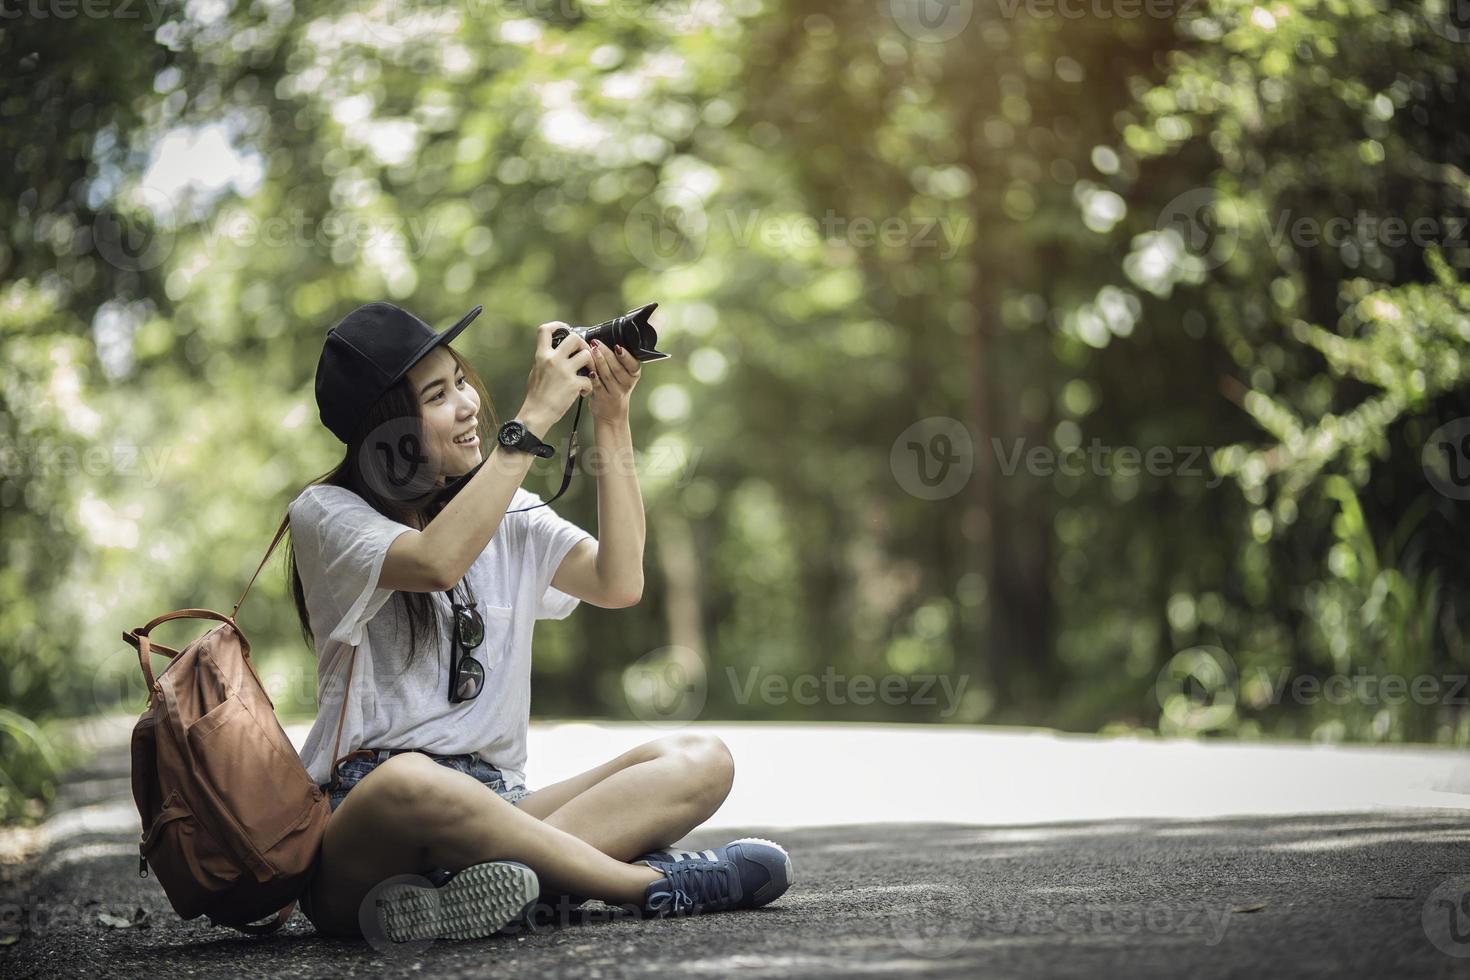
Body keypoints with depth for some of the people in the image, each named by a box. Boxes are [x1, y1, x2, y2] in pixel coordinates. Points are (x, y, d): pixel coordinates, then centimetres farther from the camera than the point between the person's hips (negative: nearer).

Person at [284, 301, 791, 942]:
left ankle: (475, 883, -37)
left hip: (491, 804, 6)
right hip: (362, 816, -6)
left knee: (699, 762, -14)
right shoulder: (326, 512, 0)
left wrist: (612, 423, -1)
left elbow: (618, 583, 1)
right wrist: (535, 416, -17)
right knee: (409, 783, -42)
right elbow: (437, 563, -21)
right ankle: (658, 885, -26)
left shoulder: (509, 514, 18)